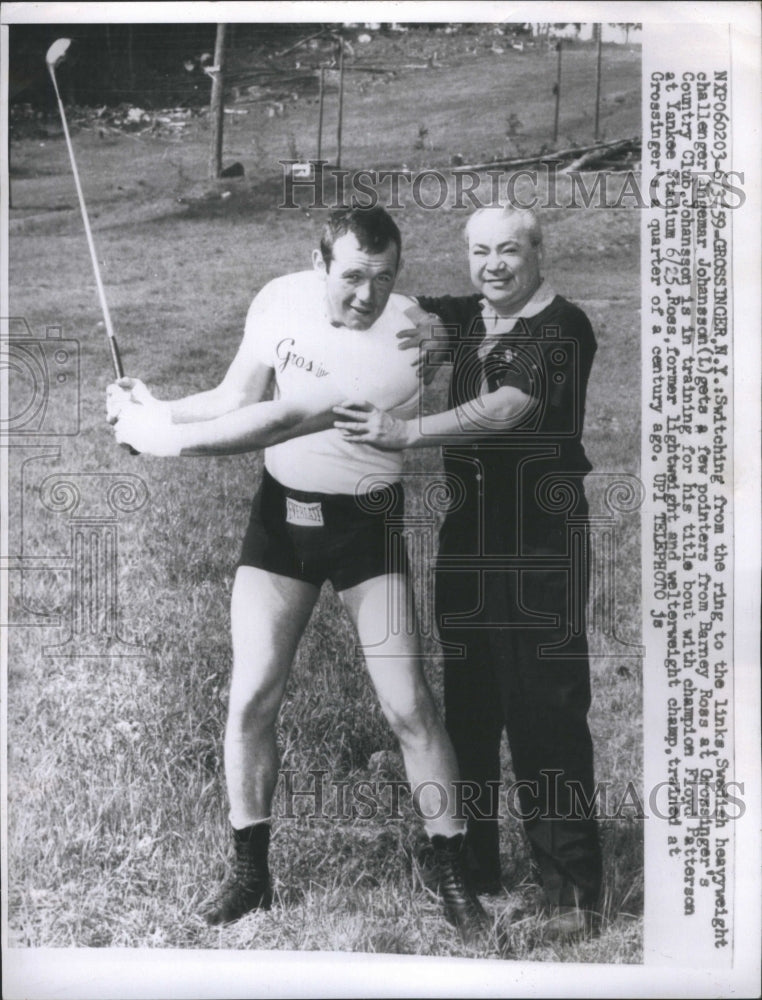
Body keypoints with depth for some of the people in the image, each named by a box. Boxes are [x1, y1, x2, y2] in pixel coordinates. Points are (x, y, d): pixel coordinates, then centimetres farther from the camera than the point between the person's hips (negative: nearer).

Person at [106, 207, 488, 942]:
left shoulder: (403, 338, -24)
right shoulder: (281, 299, -5)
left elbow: (284, 420, -29)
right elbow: (237, 399, 2)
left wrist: (164, 438, -25)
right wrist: (156, 409, -16)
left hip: (366, 525, -4)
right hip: (279, 514, 4)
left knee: (408, 706, -4)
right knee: (250, 699, 1)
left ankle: (452, 873, 15)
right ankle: (250, 871, 19)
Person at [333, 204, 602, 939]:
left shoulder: (561, 329, -9)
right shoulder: (467, 319, 14)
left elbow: (505, 411, -23)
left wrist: (405, 432, -35)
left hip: (541, 542, -7)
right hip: (468, 531, 7)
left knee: (544, 712, -6)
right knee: (466, 701, 13)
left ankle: (570, 888, 5)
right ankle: (471, 864, 27)